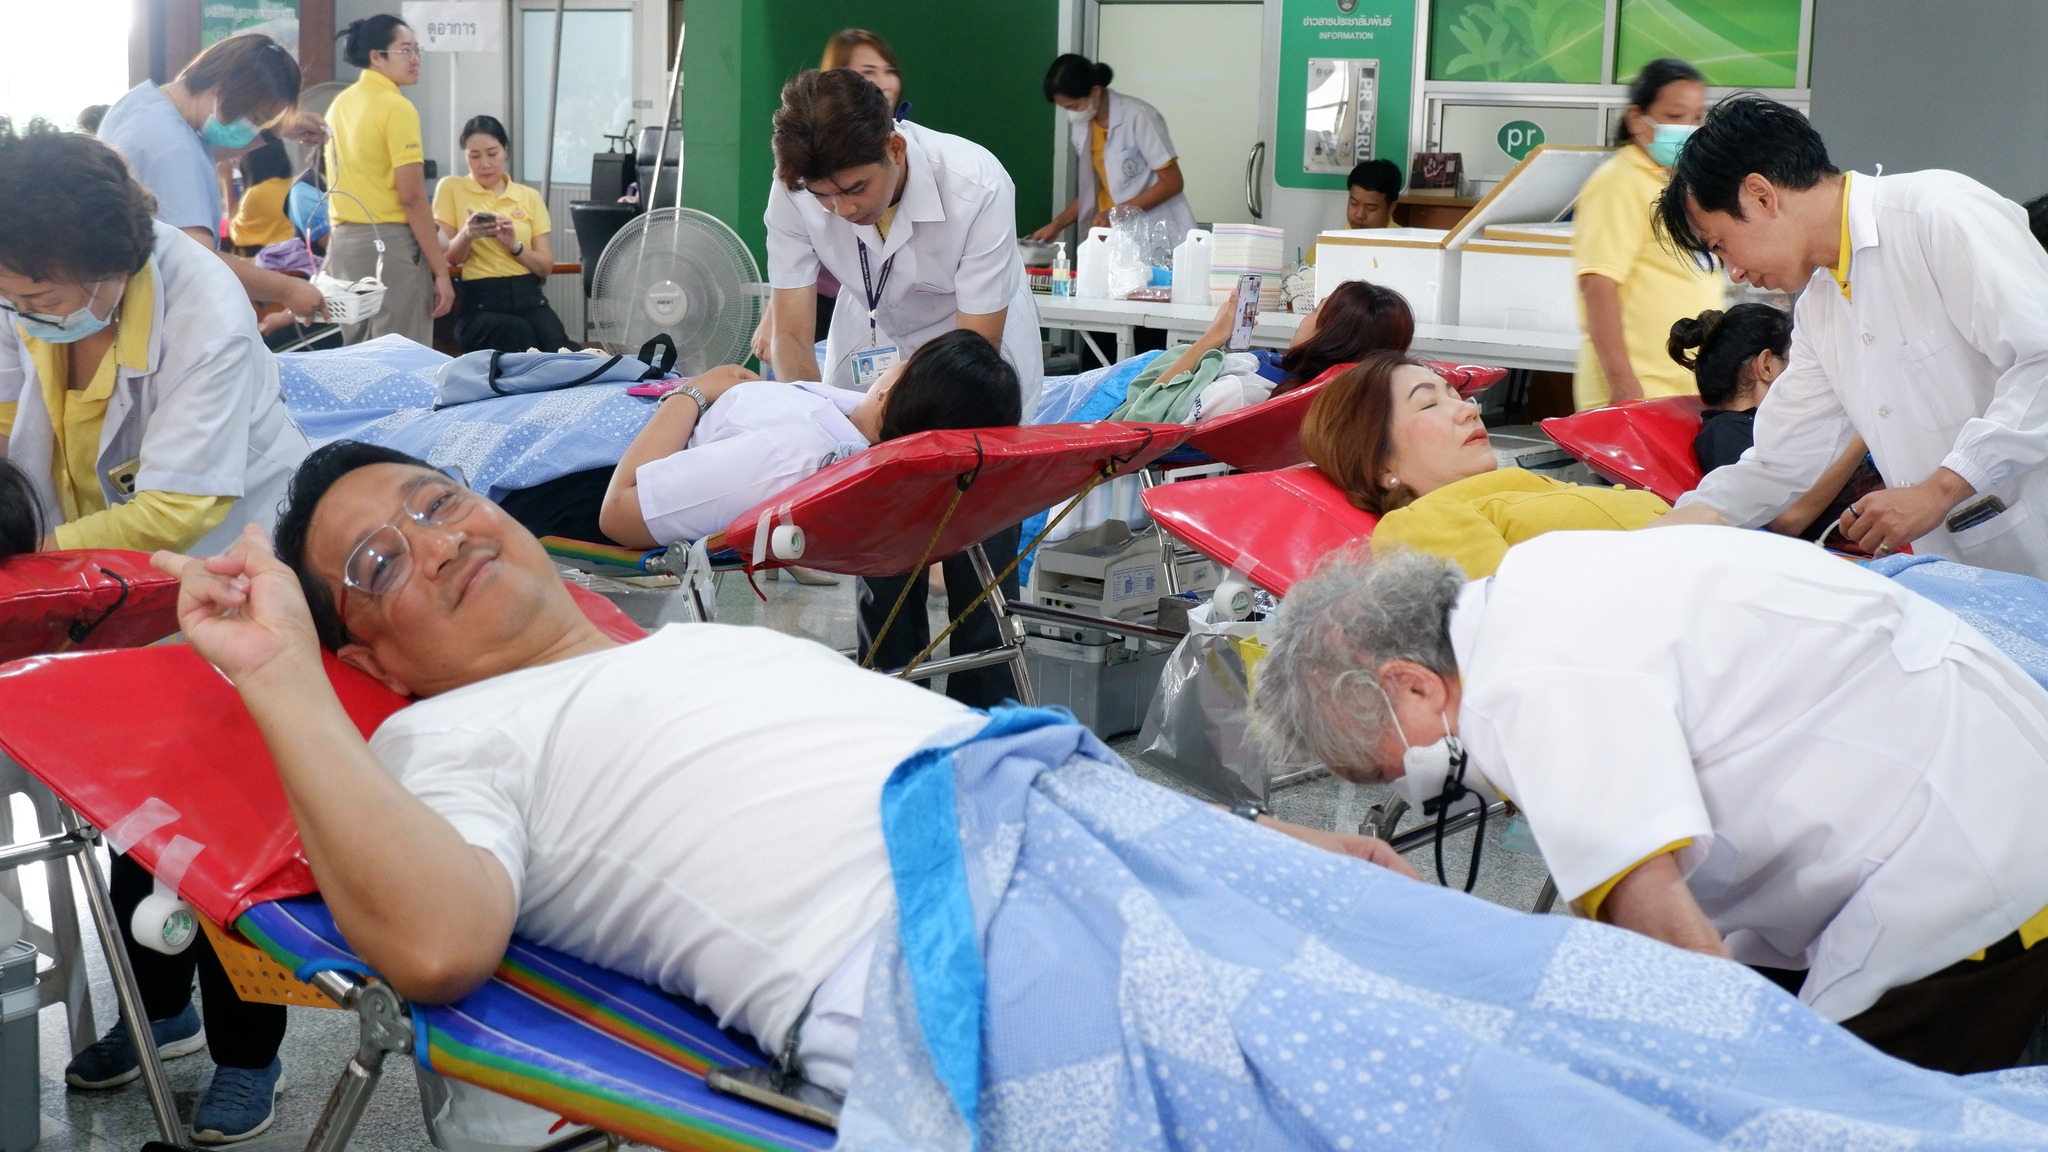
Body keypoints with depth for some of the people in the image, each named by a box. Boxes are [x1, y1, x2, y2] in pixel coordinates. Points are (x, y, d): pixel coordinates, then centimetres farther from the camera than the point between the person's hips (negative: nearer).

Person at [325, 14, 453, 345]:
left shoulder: (340, 105, 12)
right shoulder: (397, 107, -12)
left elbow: (338, 185, 17)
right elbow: (412, 198, -17)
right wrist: (441, 270, -15)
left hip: (344, 241, 8)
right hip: (389, 242, -8)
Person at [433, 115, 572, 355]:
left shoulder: (530, 197, 14)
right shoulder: (450, 188, 7)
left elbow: (546, 266, 10)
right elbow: (444, 259, 3)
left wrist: (514, 245, -10)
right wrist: (466, 235, -19)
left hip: (528, 297, 2)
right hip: (479, 302, -2)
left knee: (558, 349, -32)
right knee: (519, 334, -36)